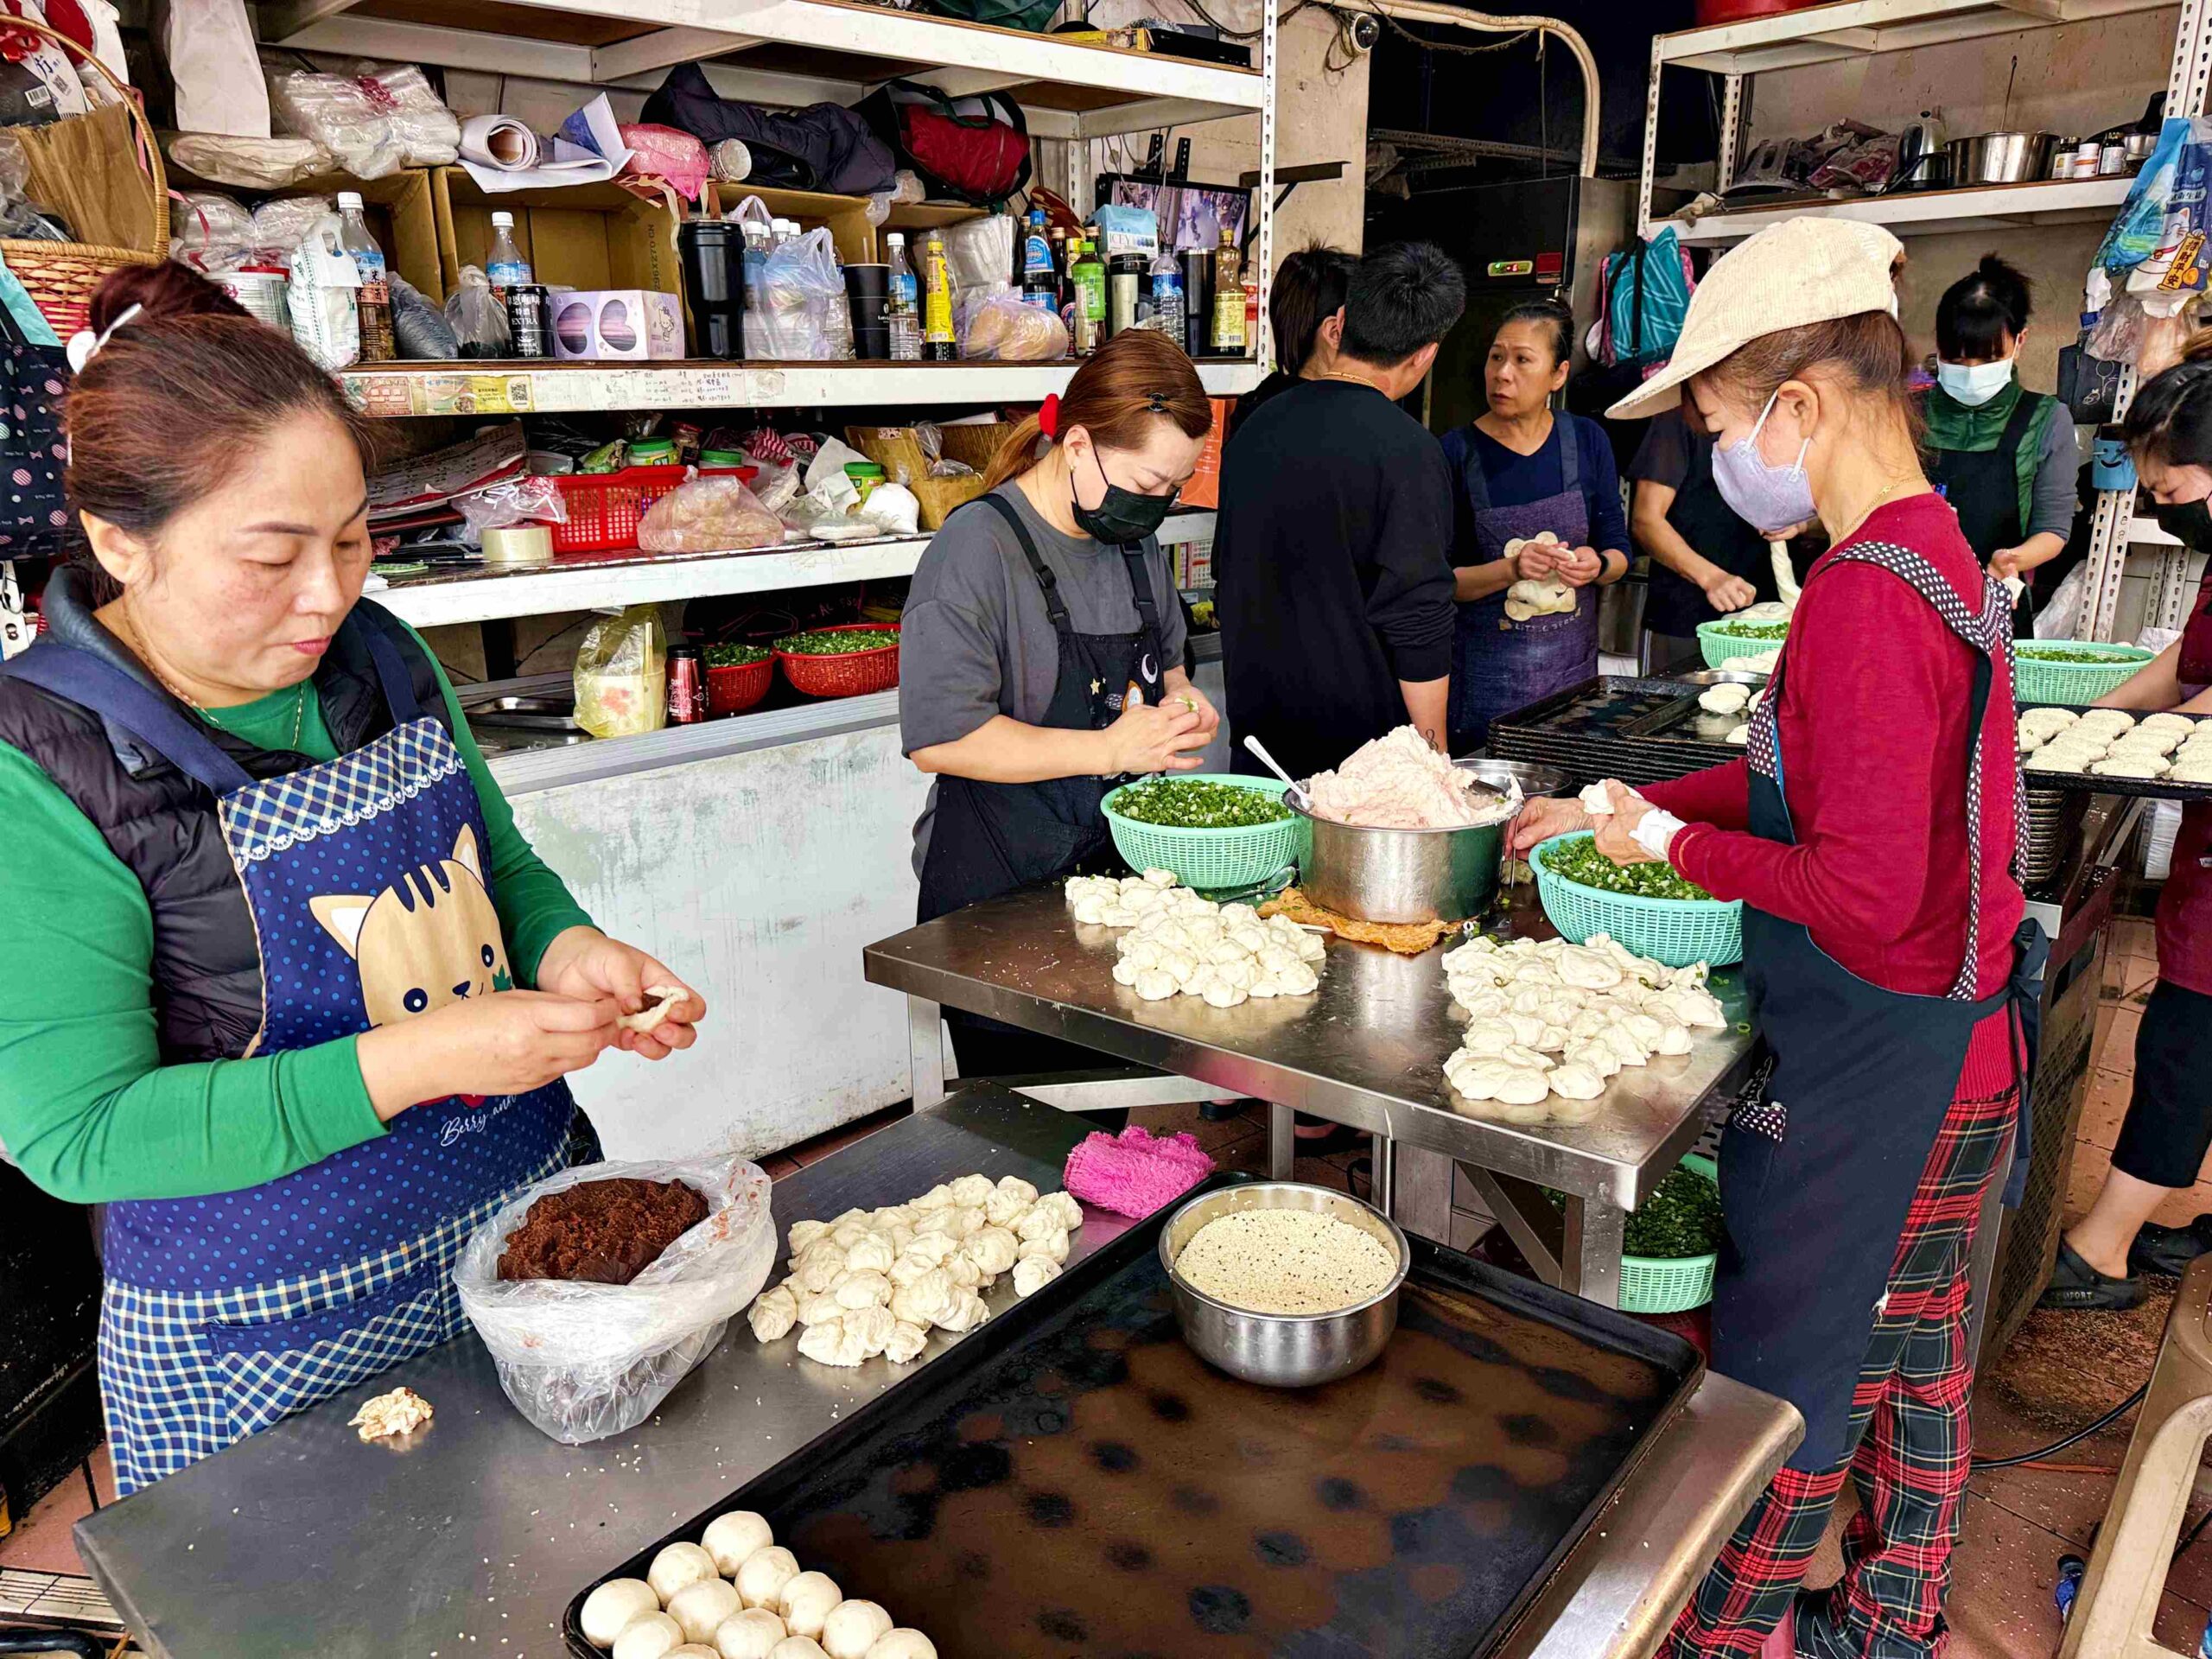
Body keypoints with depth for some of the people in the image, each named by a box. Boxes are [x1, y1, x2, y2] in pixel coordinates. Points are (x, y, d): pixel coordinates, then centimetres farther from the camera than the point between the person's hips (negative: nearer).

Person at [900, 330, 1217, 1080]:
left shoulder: (1137, 542, 9)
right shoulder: (978, 547, -16)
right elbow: (940, 737, -22)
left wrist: (1179, 699, 2)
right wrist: (1110, 748, -22)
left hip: (1116, 867, 7)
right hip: (997, 893, -7)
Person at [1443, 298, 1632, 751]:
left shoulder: (1587, 441, 3)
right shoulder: (1456, 451, -7)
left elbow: (1619, 549, 7)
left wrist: (1597, 565, -15)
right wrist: (1511, 569, -23)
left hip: (1572, 660, 3)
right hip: (1485, 668, -3)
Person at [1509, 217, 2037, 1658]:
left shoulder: (1867, 596, -25)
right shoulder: (1944, 560, 6)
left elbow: (1866, 892, -28)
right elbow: (1808, 784, 14)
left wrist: (1677, 845, -14)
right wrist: (1621, 809, 11)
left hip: (1872, 1074, -10)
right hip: (1960, 1051, 10)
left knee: (1786, 1374, 8)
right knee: (1915, 1343, 23)